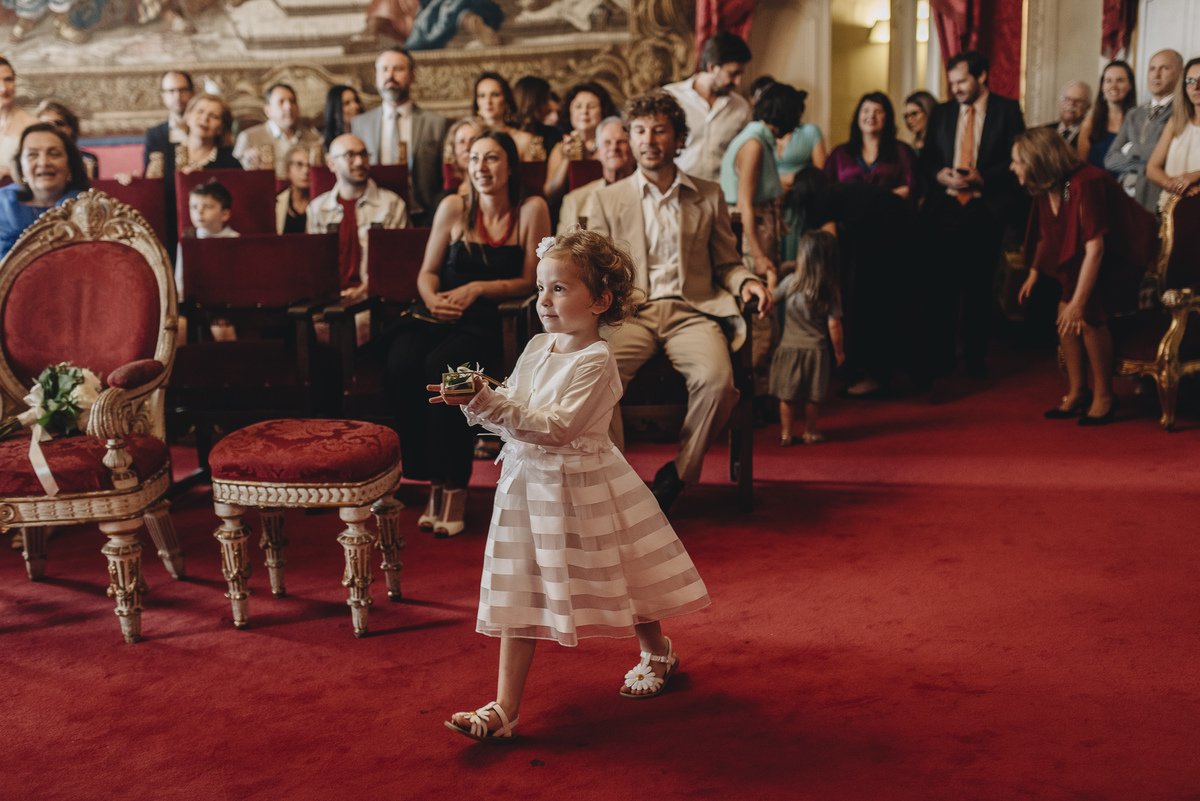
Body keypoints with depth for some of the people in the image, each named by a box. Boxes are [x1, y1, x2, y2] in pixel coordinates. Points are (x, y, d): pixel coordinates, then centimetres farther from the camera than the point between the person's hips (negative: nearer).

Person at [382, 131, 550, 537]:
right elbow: (427, 272, 11)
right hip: (439, 316, 2)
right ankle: (428, 476, -17)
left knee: (441, 366, -35)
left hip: (491, 322, -2)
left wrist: (477, 289, -10)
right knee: (400, 369, -31)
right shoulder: (454, 207, 8)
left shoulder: (531, 211, 4)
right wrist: (433, 299, -12)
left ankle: (452, 486, -23)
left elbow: (530, 281, 2)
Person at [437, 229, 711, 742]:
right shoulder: (537, 347, 5)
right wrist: (475, 404, -11)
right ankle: (504, 709, 6)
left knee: (616, 583, 14)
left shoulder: (596, 361, -18)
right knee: (519, 599, 3)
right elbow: (510, 418, 9)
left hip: (581, 488, -6)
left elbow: (558, 429, -28)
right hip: (527, 486, 6)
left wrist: (492, 404, -34)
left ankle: (658, 652, 44)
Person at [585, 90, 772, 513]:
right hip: (630, 312, 0)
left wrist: (746, 281, -4)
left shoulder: (708, 195, 19)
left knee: (716, 377, -32)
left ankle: (681, 472, -9)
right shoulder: (606, 200, 17)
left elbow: (726, 263, 20)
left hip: (691, 311, 0)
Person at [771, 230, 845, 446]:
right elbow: (834, 325, -8)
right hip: (815, 349, 0)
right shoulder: (831, 291, -9)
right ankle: (810, 432, 21)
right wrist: (839, 351, 3)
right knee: (813, 396, 11)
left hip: (789, 346, 1)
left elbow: (772, 299, 4)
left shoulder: (790, 282, -9)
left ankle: (785, 433, 14)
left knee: (787, 395, 9)